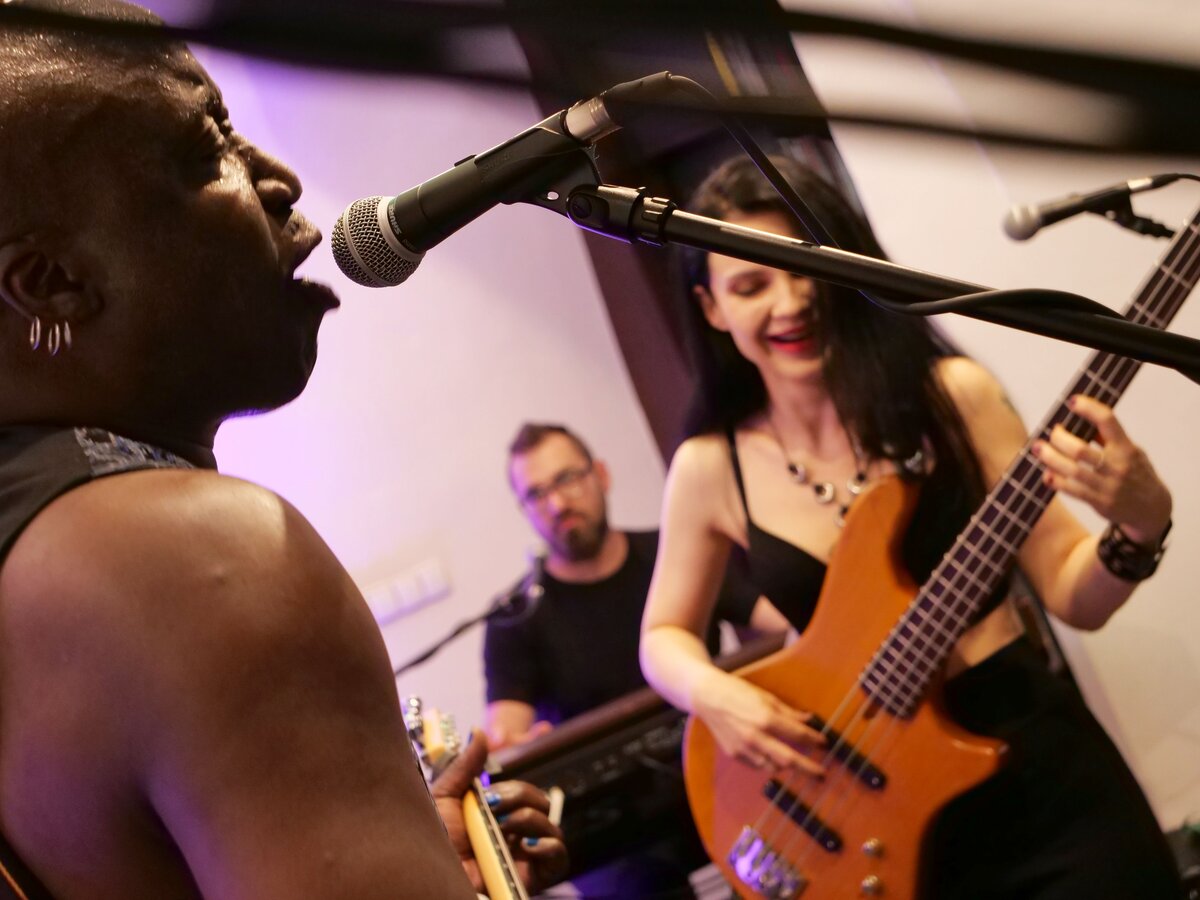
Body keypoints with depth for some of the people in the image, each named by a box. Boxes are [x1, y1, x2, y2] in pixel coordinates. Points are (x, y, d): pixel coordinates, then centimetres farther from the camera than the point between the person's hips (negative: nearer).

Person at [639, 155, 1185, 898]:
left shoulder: (949, 395, -7)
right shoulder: (710, 468, -4)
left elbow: (1071, 595, -4)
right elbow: (664, 636, 11)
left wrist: (1140, 525, -24)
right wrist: (712, 693, -10)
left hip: (1039, 761, -1)